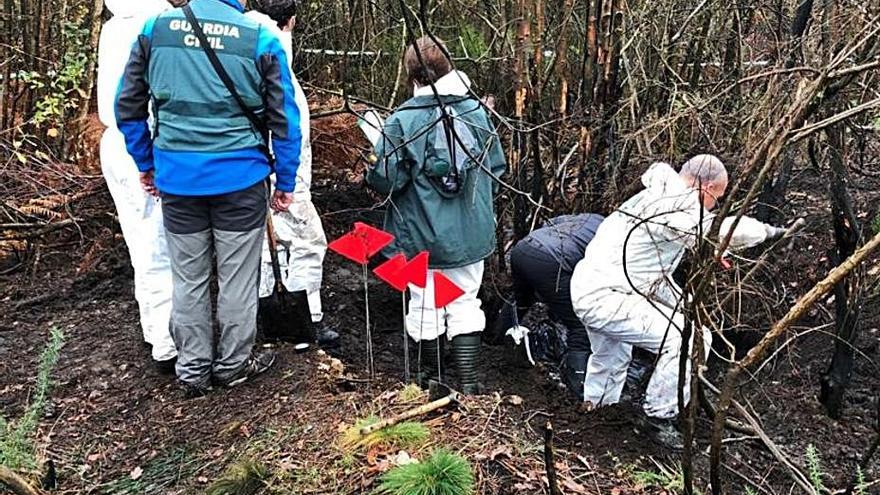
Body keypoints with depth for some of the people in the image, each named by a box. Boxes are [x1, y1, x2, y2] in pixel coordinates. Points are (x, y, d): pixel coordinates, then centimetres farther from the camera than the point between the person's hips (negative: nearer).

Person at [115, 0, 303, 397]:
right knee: (237, 279, 12)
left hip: (177, 180, 3)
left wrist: (146, 163, 18)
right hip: (240, 179, -2)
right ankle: (233, 364, 27)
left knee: (188, 279, 15)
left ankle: (192, 369, 27)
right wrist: (286, 182, 6)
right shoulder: (261, 39, -7)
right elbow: (285, 118, -3)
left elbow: (127, 107, 6)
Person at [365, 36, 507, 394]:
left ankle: (431, 375, 31)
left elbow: (384, 180, -15)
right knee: (465, 301, 13)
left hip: (422, 234, -2)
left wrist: (372, 173, 8)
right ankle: (468, 381, 14)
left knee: (425, 302, 14)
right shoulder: (476, 111, -2)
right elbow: (497, 169, 5)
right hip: (472, 231, 3)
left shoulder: (402, 120, -14)